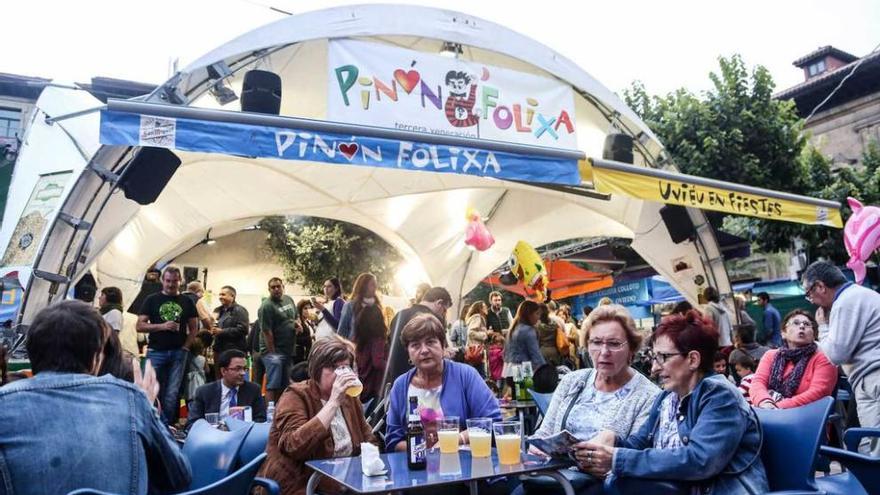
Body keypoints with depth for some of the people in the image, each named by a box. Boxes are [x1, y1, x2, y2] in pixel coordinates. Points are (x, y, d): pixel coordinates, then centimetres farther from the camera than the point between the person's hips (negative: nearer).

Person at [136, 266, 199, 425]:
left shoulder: (187, 302, 10)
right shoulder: (152, 300, 6)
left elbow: (194, 328, 12)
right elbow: (140, 326, 1)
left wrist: (185, 347, -2)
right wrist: (162, 326, -14)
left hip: (179, 353, 1)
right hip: (156, 352, -1)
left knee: (172, 394, 1)